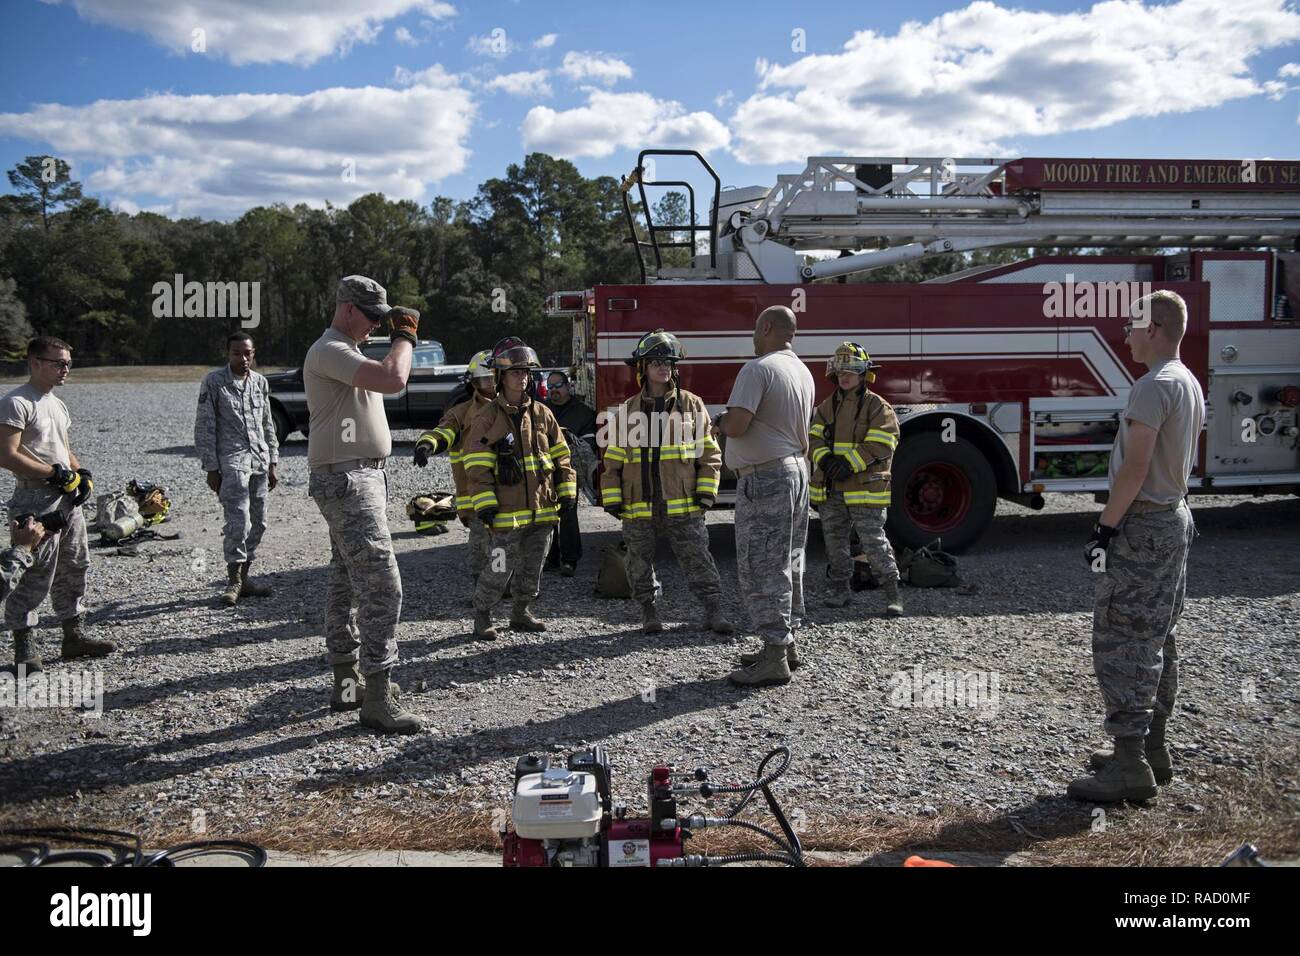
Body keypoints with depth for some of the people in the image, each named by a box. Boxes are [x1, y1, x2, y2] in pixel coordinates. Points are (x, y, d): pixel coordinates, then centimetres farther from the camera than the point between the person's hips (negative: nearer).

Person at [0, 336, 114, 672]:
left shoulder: (58, 404, 16)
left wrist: (82, 474, 5)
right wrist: (56, 473, -18)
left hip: (68, 498, 9)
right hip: (36, 502, -9)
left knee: (73, 568, 15)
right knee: (36, 575, -5)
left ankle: (74, 635, 26)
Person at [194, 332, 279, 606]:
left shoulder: (260, 382, 12)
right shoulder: (214, 381, -3)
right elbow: (204, 427, -4)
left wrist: (272, 464, 14)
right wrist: (211, 468, -8)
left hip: (259, 461, 6)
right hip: (232, 461, -6)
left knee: (258, 524, 7)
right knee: (238, 522, -14)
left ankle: (244, 577, 18)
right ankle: (234, 581, -2)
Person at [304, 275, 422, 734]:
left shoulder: (347, 351, 20)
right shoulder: (329, 351, -14)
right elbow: (393, 379, -26)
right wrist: (405, 336, -14)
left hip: (362, 476, 11)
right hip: (345, 479, -11)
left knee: (347, 582, 14)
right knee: (380, 583, -15)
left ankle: (345, 682, 23)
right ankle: (377, 698, -13)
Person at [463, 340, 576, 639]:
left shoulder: (542, 414, 8)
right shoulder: (488, 419, -6)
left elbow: (561, 456, 12)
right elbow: (477, 467, -8)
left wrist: (567, 491, 6)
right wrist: (485, 504, -14)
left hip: (543, 509, 5)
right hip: (508, 510, -5)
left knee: (532, 567, 14)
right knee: (500, 568, -4)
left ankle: (521, 612, 30)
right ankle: (482, 615, 15)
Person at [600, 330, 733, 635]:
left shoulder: (692, 405, 4)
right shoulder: (628, 410, 6)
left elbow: (709, 453, 4)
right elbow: (613, 460, 8)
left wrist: (706, 492, -3)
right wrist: (611, 499, 1)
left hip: (683, 506, -1)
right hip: (639, 508, 2)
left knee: (698, 559, 0)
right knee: (640, 562, 9)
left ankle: (713, 611, 8)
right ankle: (648, 611, 23)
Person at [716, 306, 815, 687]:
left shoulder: (758, 369, -16)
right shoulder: (803, 371, 12)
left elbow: (736, 425, -24)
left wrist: (720, 421, -2)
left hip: (764, 477, -9)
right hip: (798, 470, 10)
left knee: (761, 568, -6)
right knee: (788, 564, 16)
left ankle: (774, 659, -5)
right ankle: (786, 644, 26)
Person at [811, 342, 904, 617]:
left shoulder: (877, 406, -4)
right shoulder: (827, 406, 12)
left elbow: (881, 444, -13)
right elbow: (814, 437, 5)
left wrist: (850, 463, -20)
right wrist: (825, 460, -15)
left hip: (864, 488, -5)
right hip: (830, 491, 6)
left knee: (874, 542, -7)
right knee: (834, 540, 12)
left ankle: (892, 594, 0)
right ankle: (841, 589, 24)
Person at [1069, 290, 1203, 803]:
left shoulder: (1153, 386, -18)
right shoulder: (1190, 384, 14)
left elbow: (1135, 467, -23)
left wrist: (1105, 526, -18)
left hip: (1143, 527, -10)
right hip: (1176, 519, 10)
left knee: (1120, 644, -7)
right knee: (1156, 642, 16)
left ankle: (1130, 767, -5)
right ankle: (1152, 747, 25)